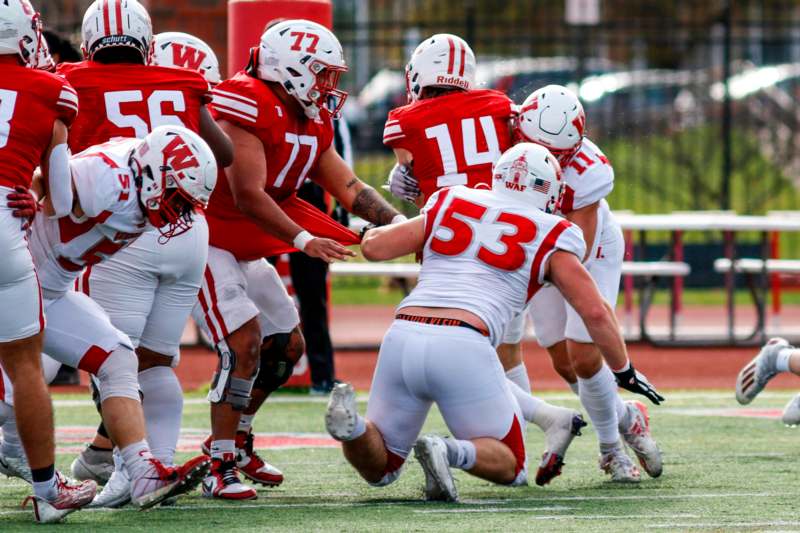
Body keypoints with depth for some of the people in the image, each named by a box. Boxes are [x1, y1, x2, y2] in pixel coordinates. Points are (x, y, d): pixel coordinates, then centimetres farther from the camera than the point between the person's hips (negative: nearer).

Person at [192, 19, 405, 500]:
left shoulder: (313, 125, 7)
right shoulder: (250, 108, -23)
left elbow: (348, 186, 7)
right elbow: (248, 195, -28)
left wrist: (397, 222, -8)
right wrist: (304, 240, -31)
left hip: (245, 251, 10)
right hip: (205, 240, -10)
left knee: (287, 345, 14)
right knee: (244, 343, -20)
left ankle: (234, 439, 28)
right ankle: (221, 469, -18)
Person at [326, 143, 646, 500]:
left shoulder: (449, 206, 20)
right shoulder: (549, 238, 12)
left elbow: (373, 247, 17)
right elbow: (595, 313, 10)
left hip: (403, 337, 3)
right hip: (463, 349, -3)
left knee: (378, 469, 18)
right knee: (510, 466, 17)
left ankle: (351, 425, -17)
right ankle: (452, 453, -18)